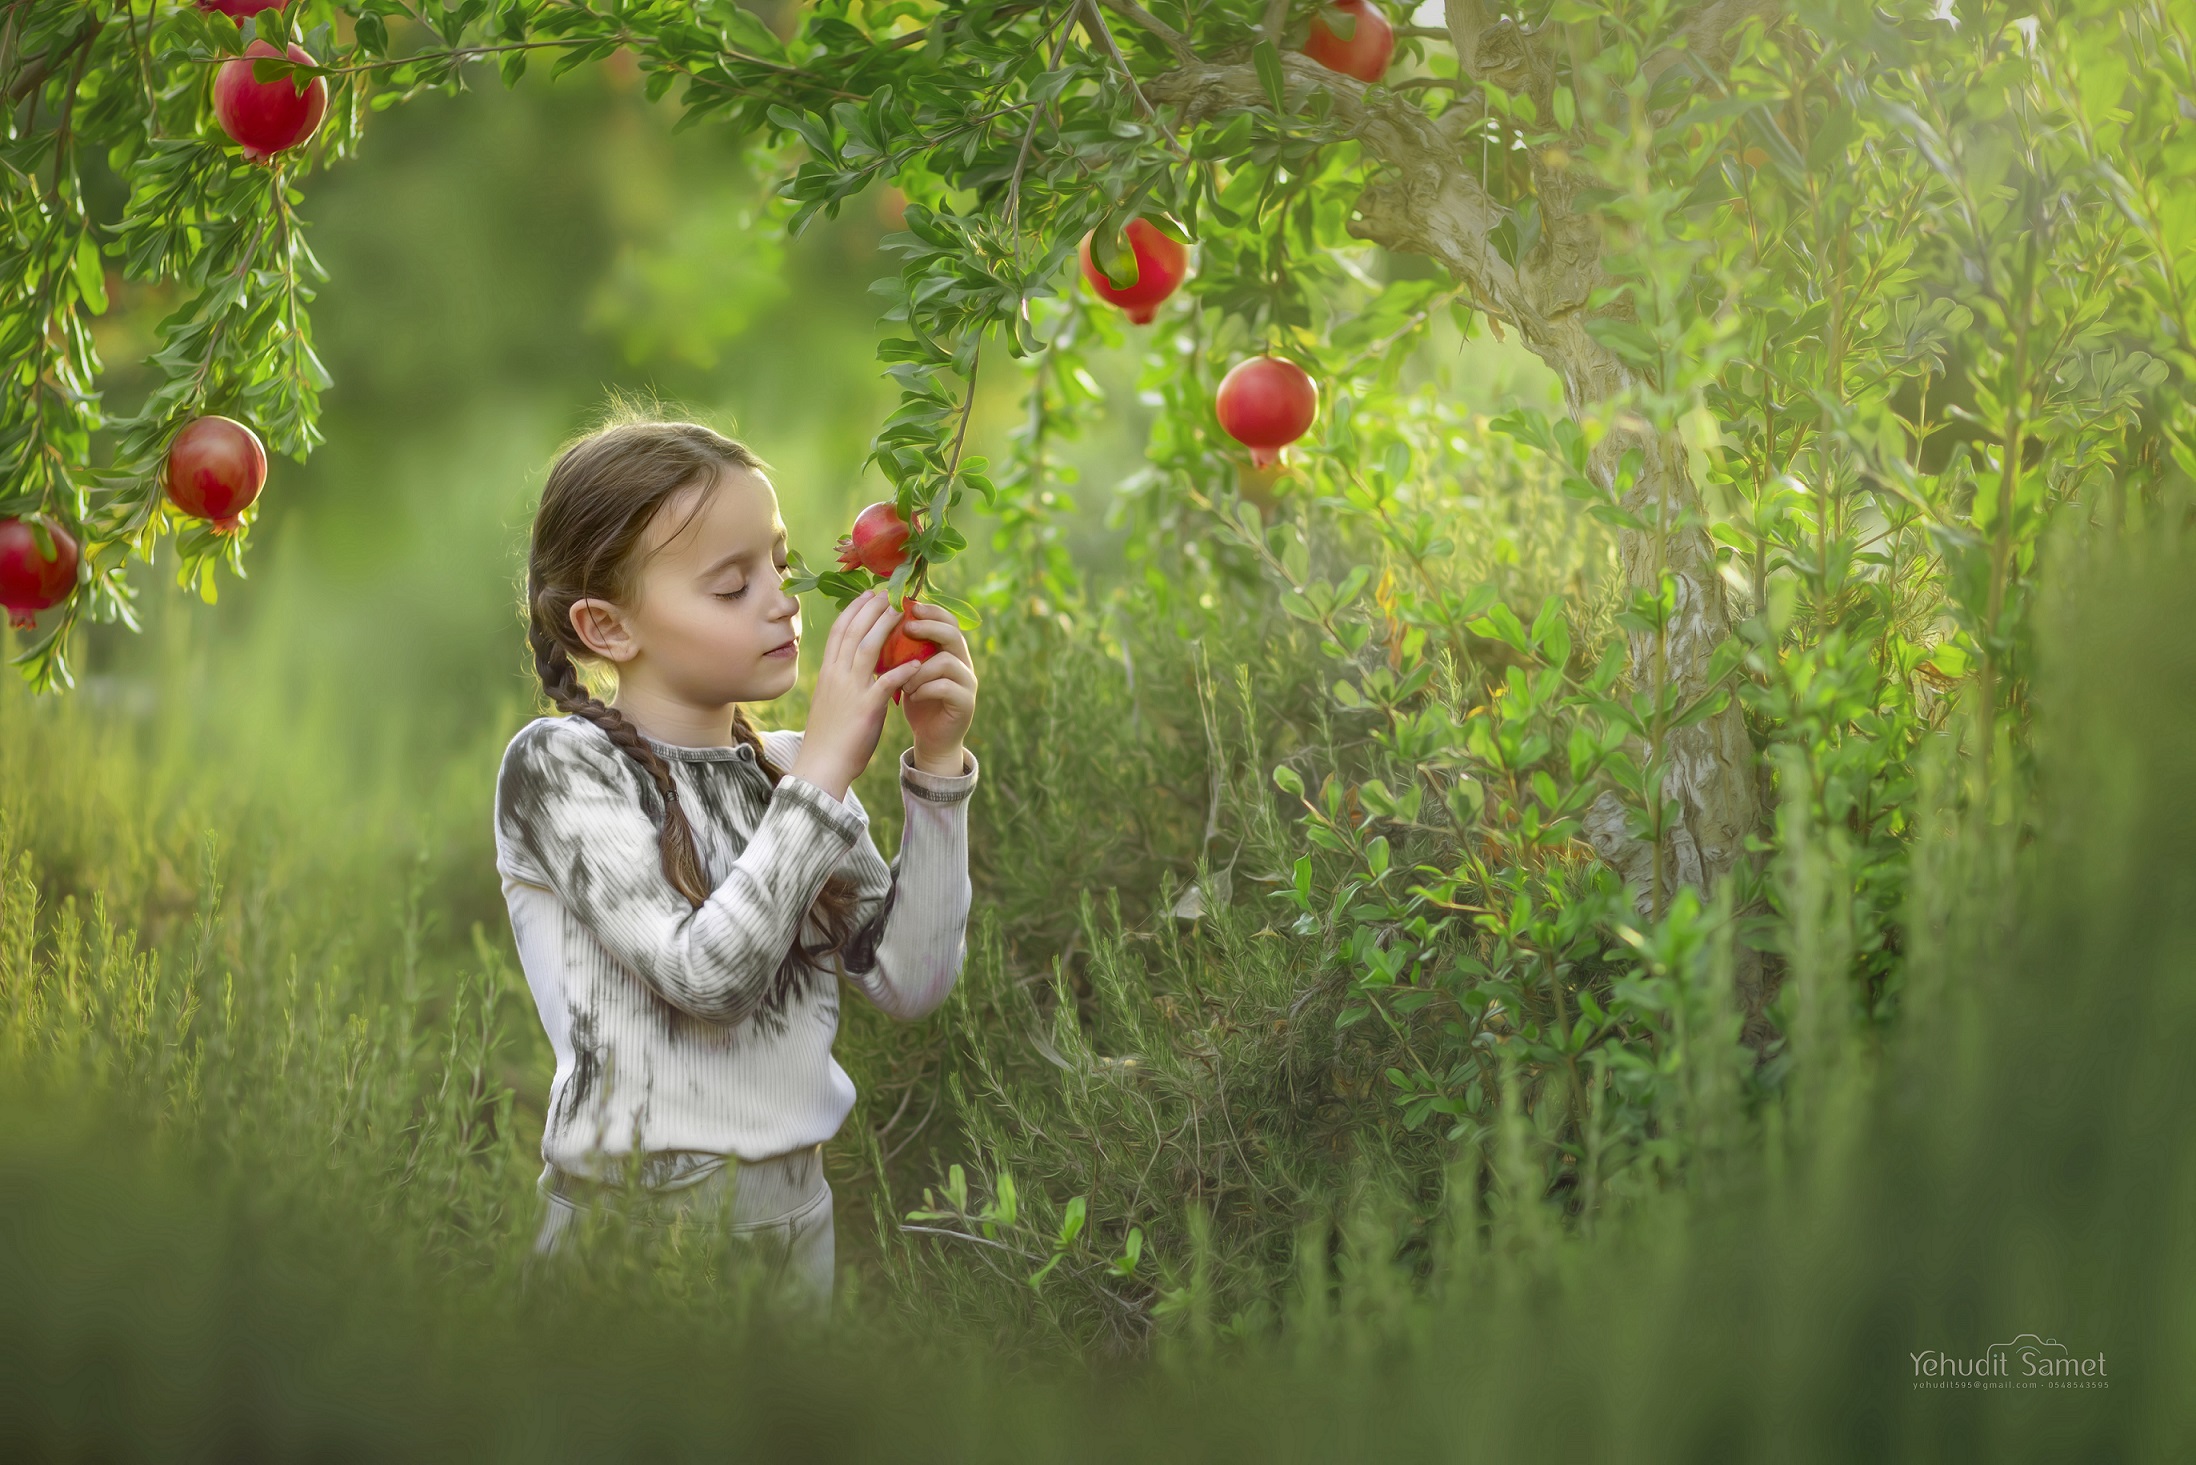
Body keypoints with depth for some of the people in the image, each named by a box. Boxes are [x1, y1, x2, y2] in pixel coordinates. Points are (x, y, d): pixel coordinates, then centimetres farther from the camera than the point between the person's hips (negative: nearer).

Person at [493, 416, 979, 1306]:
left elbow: (909, 983, -1)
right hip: (634, 1206, -5)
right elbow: (705, 974, -22)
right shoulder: (561, 764, -11)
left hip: (796, 1206, 5)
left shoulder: (789, 767, 5)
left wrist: (938, 766, -7)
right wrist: (825, 771, -19)